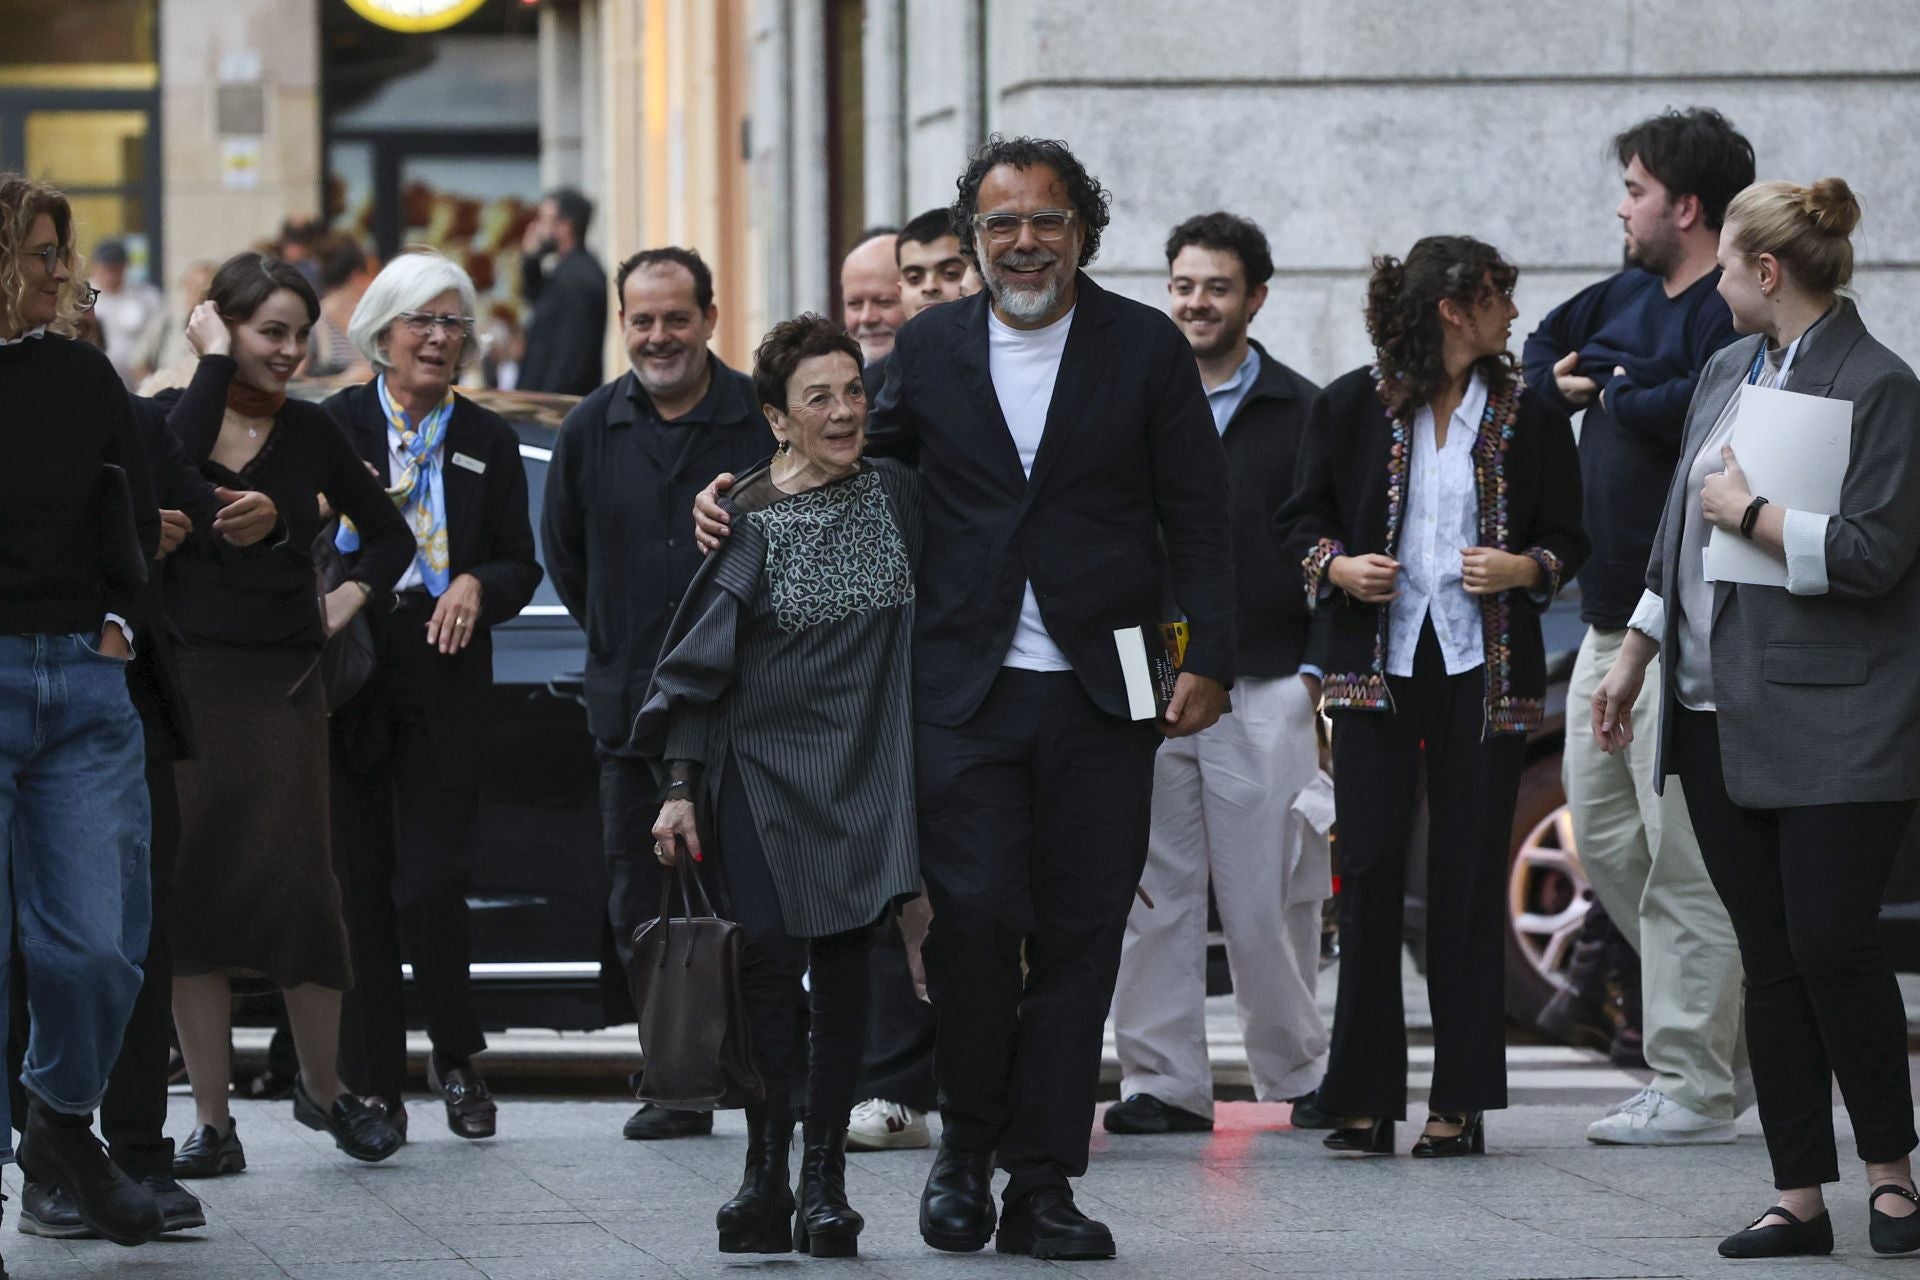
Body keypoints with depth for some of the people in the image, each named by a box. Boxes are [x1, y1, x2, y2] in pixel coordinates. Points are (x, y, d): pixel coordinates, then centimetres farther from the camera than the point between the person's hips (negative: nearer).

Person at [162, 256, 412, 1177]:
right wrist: (214, 366, -19)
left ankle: (324, 1089, 18)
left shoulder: (309, 432, 8)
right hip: (187, 681, -1)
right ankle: (212, 1123, 5)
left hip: (284, 686, 1)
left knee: (298, 884, -3)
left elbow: (389, 535, 19)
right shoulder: (169, 416, 0)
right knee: (194, 889, 0)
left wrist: (350, 598, 3)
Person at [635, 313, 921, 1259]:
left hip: (864, 765, 3)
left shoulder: (895, 493, 5)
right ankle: (765, 1175, -4)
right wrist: (679, 786, -5)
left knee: (842, 963, 0)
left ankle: (824, 1181, 4)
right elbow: (699, 658, -1)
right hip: (762, 765, -3)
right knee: (770, 958, -10)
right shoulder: (747, 519, -3)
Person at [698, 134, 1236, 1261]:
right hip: (968, 691, 0)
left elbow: (1199, 518, 4)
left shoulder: (1148, 350, 4)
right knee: (975, 919, -10)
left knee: (1078, 937, 1)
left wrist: (1208, 660, -4)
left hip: (1101, 693, 0)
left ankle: (1041, 1184, 7)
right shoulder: (932, 349, 8)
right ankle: (967, 1146, 10)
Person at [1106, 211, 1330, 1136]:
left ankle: (1294, 1073, 13)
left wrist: (1317, 670, -1)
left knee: (1270, 895, -1)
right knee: (1152, 890, -1)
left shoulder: (1302, 414, 7)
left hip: (1266, 687, -2)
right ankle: (1162, 1083, 4)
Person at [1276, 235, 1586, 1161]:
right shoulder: (1352, 406, 3)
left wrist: (1527, 568, -10)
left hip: (1485, 669, 1)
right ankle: (1364, 1099, 1)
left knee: (1470, 878, 1)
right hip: (1376, 664, -1)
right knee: (1369, 871, -5)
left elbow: (1568, 537, 11)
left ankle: (1461, 1100, 6)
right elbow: (1300, 519, 9)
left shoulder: (1529, 416, 6)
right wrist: (1337, 566, -11)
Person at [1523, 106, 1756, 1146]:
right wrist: (1561, 383, 6)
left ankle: (1695, 1088, -3)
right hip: (1610, 612, 10)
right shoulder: (1629, 295, 14)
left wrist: (1613, 394, -11)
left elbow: (1700, 408, -30)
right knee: (1599, 829, 14)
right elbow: (1547, 344, 29)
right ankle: (1720, 1006, 24)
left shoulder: (1735, 311, -15)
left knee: (1683, 855, -7)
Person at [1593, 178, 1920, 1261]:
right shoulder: (1727, 372, 15)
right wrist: (1636, 657, 23)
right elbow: (1680, 529, 23)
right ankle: (1801, 1199, 7)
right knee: (1769, 958, 5)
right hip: (1719, 714, 7)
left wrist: (1751, 512, -10)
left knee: (1832, 940, -10)